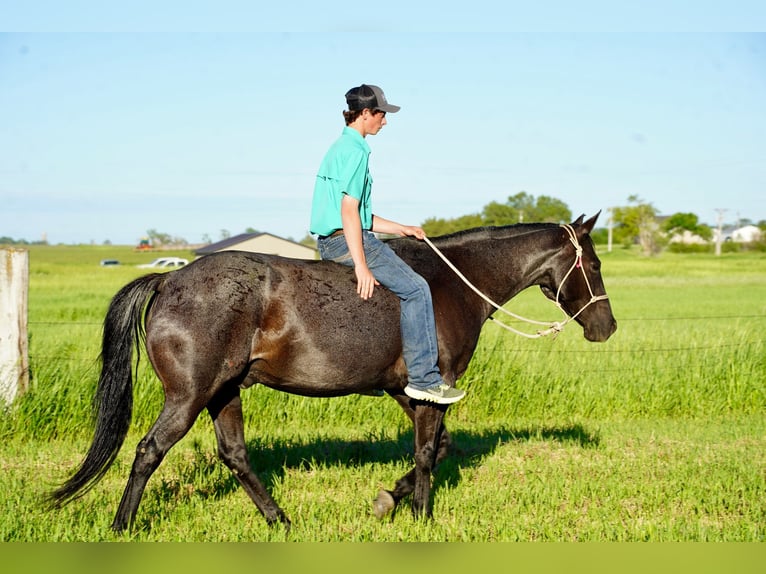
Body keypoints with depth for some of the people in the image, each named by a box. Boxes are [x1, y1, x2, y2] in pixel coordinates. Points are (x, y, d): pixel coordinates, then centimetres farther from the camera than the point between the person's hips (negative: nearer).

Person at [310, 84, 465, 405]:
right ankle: (423, 378, -11)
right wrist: (361, 266, -23)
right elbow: (349, 211, -21)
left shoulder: (341, 147, 18)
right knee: (415, 289, -9)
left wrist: (400, 229, 21)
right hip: (347, 240, -11)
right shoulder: (356, 151, -14)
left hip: (329, 242, 11)